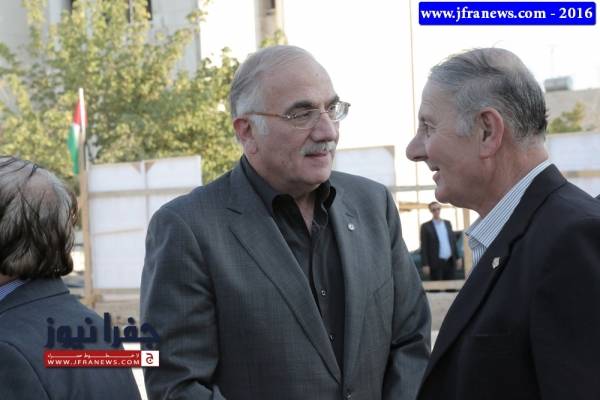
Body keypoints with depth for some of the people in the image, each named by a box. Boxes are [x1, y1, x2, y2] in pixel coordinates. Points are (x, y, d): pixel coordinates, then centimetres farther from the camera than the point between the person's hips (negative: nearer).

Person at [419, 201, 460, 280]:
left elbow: (453, 241, 18)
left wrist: (456, 258, 13)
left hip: (450, 262, 5)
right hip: (436, 263, -5)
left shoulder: (447, 223, 14)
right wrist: (425, 264, -11)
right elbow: (424, 247, -5)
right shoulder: (426, 226, -1)